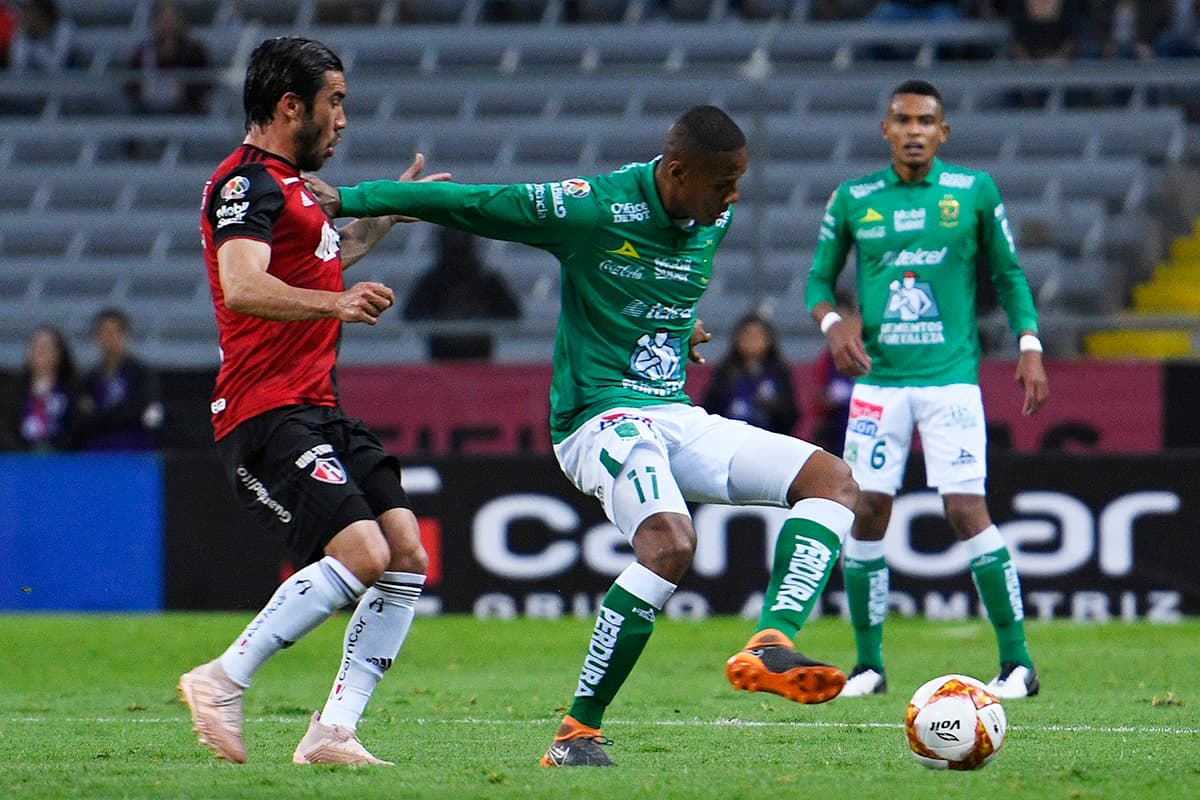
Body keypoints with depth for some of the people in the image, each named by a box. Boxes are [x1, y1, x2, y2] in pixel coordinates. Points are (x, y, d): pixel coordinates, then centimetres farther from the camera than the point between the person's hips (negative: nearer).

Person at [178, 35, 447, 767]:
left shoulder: (286, 184, 22)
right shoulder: (247, 182, -10)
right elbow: (242, 287, -29)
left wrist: (387, 216, 43)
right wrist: (334, 302, -42)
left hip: (318, 414, 10)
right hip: (267, 415, -10)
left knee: (407, 556, -2)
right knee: (362, 552, -23)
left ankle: (334, 731, -3)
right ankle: (222, 681, -12)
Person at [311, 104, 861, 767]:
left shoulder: (713, 221, 7)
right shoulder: (590, 208, -14)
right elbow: (457, 204, -8)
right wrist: (342, 200, -8)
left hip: (678, 419, 8)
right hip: (602, 416, -8)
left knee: (832, 481, -8)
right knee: (669, 542, -34)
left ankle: (768, 647, -26)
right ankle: (576, 733, -23)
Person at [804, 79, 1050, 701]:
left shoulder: (974, 191, 3)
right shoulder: (853, 200, 6)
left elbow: (1007, 272, 11)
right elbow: (819, 277, 14)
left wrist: (1029, 346, 0)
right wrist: (831, 322, -7)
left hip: (951, 376, -2)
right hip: (878, 379, 2)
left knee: (967, 513, -12)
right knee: (864, 514, -3)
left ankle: (1017, 662, -4)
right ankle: (868, 666, 11)